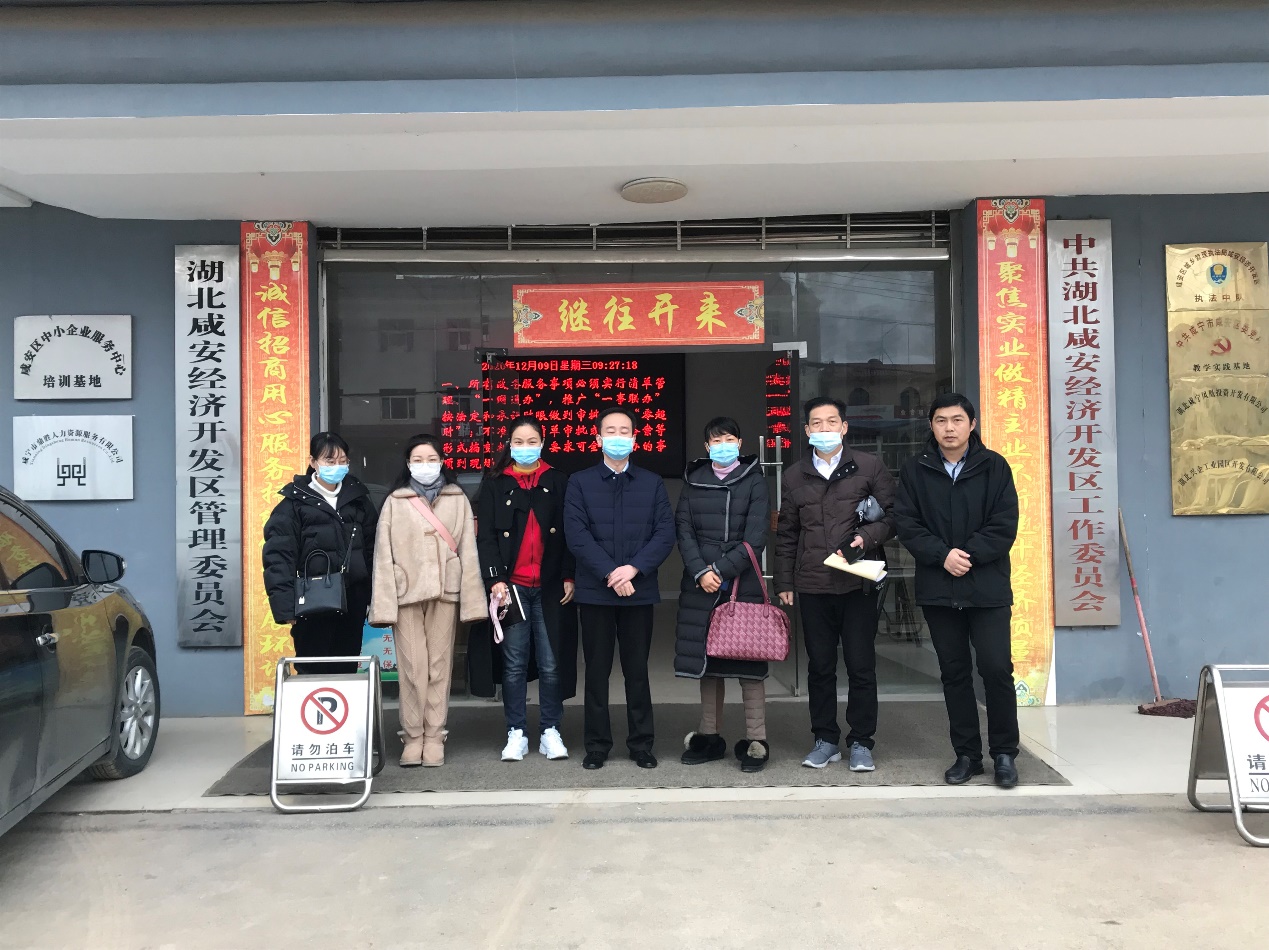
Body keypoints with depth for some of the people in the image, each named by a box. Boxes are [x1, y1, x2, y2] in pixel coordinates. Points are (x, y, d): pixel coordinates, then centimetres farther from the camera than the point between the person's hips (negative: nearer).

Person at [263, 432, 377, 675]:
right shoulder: (295, 501, -3)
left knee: (347, 671, 11)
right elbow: (278, 555, -8)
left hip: (353, 601, 4)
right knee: (312, 672, 4)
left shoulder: (358, 498, 9)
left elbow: (372, 550, 10)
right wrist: (285, 605, -16)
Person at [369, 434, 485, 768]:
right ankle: (413, 738, 9)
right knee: (412, 668, -1)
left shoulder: (457, 500, 8)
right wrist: (384, 603, -5)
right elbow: (384, 555, 3)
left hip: (445, 592, 0)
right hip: (406, 594, 0)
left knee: (439, 667, 3)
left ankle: (434, 738, 11)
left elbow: (468, 552, 4)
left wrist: (472, 599, -3)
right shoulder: (394, 502, 7)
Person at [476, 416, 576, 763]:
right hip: (511, 586, 0)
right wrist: (495, 578, -9)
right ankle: (516, 733, 14)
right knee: (514, 663, 4)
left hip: (549, 587, 0)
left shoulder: (558, 482, 9)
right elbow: (486, 534, 1)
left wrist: (569, 576, -2)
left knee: (551, 663, 2)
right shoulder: (494, 484, 8)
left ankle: (551, 731, 14)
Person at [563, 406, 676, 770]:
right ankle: (597, 745, 15)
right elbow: (576, 535, -6)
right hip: (595, 591, -1)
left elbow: (665, 533, -1)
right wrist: (610, 574, -15)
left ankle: (641, 744, 17)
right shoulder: (580, 483, 4)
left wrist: (633, 568, -14)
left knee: (637, 671, 7)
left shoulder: (652, 483, 9)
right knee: (597, 671, 6)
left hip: (639, 590, 1)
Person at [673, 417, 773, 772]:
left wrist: (719, 569, -11)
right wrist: (700, 572, -10)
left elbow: (755, 537, -5)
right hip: (701, 584, 2)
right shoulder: (693, 481, 11)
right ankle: (709, 737, 18)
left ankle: (755, 740, 5)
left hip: (743, 583, -2)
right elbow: (684, 530, 3)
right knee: (707, 661, 7)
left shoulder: (753, 480, 4)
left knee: (749, 661, -1)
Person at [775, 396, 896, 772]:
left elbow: (892, 515, 2)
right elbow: (786, 533, 14)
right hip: (812, 586, 3)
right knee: (820, 667, 9)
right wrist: (784, 581, 11)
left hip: (858, 583, -2)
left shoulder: (869, 467, 3)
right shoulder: (795, 475, 11)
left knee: (861, 666, 3)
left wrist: (867, 536, -16)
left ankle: (861, 741, 16)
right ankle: (826, 740, 22)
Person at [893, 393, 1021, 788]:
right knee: (954, 672, 9)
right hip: (937, 589, 2)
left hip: (988, 587, -2)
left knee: (996, 668, -5)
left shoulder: (994, 467, 1)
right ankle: (966, 754, 19)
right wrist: (942, 554, -15)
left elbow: (1005, 525, -5)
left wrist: (969, 554, -15)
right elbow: (906, 524, -1)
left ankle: (1004, 753, 13)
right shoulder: (915, 470, 6)